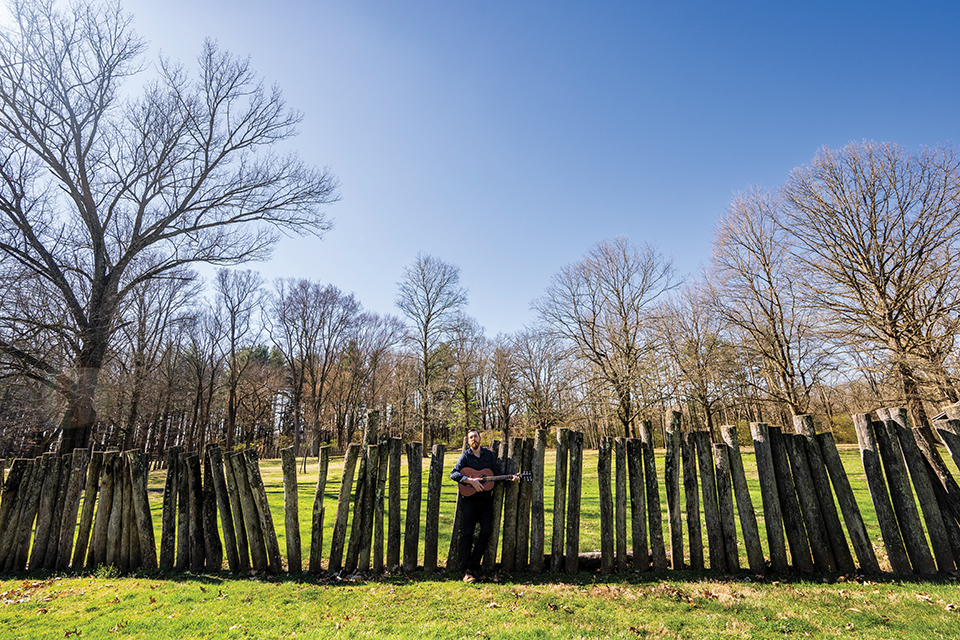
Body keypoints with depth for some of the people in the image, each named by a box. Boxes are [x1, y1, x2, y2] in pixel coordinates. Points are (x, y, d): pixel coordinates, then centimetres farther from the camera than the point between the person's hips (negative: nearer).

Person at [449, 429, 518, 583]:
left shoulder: (489, 454, 9)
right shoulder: (465, 456, 0)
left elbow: (498, 473, 9)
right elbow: (453, 474, -10)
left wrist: (511, 477, -9)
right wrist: (471, 480, -19)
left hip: (486, 499, 3)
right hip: (469, 499, -3)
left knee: (486, 531, 2)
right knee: (467, 534, -2)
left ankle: (474, 565, 18)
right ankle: (466, 570, 4)